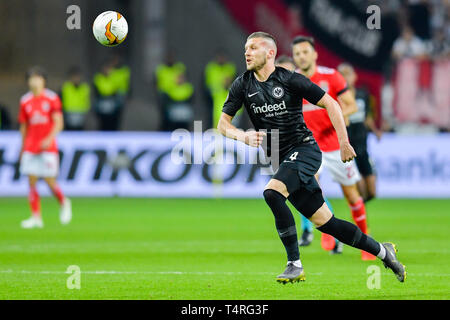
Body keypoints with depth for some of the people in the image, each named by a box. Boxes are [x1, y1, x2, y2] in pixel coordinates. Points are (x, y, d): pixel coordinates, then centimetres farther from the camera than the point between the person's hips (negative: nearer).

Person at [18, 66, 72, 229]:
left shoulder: (52, 99, -2)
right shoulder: (25, 101, 9)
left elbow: (58, 123, -7)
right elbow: (24, 126, 16)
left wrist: (50, 138, -23)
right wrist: (22, 149, 16)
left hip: (48, 147, -3)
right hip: (30, 147, 3)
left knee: (50, 181, -5)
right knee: (32, 181, -4)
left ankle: (64, 203, 23)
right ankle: (36, 217, -1)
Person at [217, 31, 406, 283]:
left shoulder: (290, 80, -8)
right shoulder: (242, 85, 5)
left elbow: (330, 104, -2)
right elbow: (223, 123, 5)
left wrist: (344, 143, -7)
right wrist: (244, 137, -15)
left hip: (304, 149, -5)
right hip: (282, 159, 5)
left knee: (272, 192, -30)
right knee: (324, 222, 4)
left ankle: (295, 265, -23)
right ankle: (381, 251, 22)